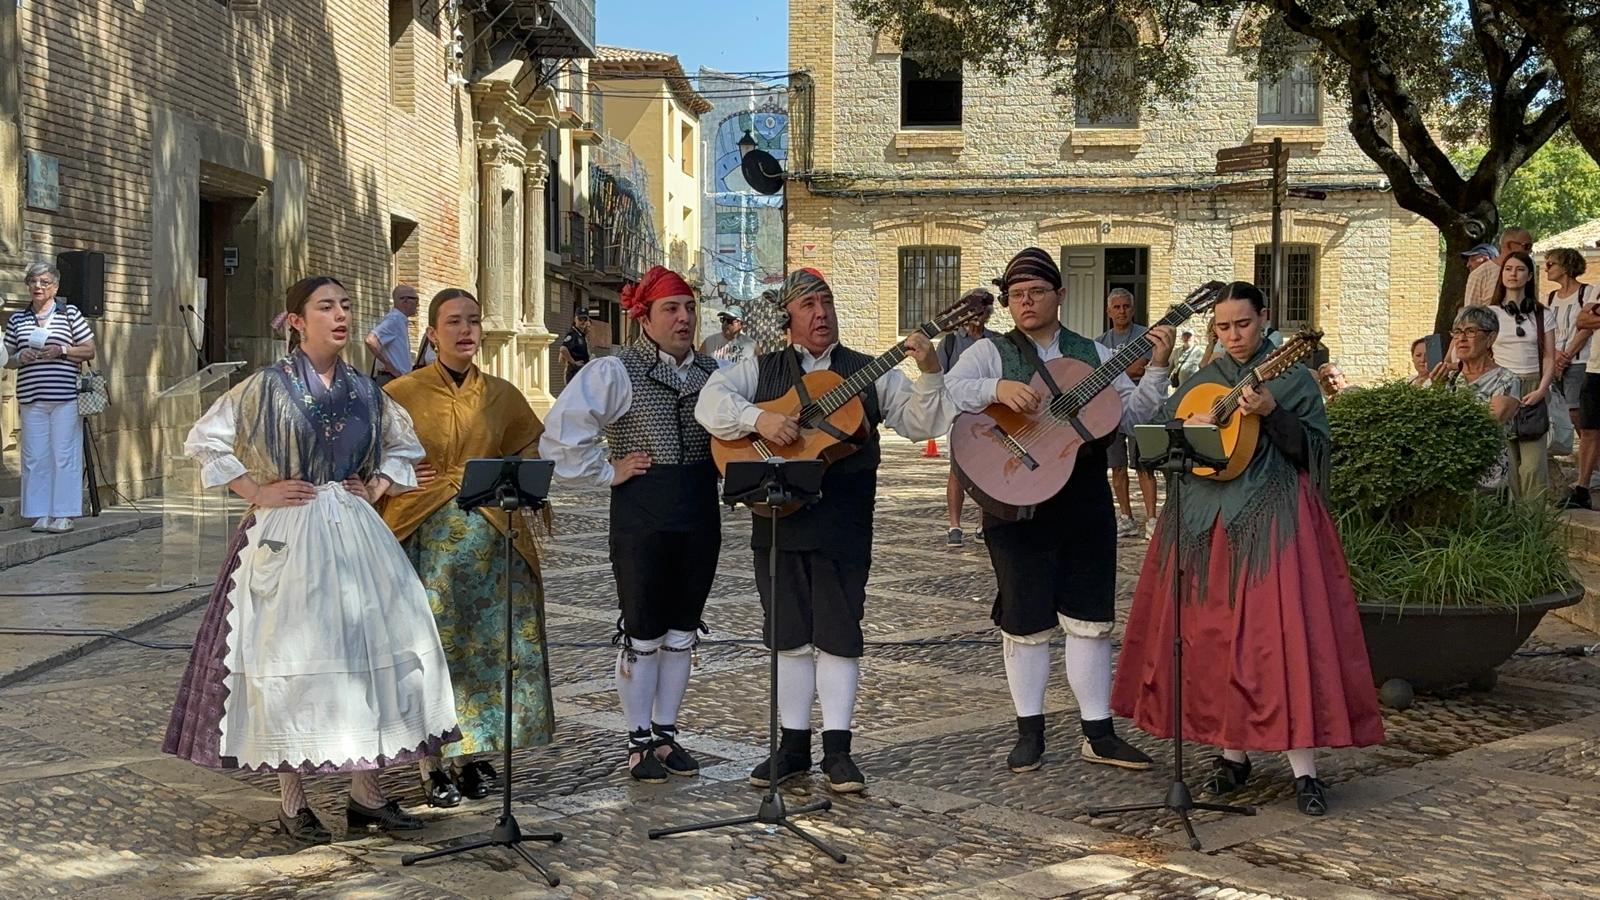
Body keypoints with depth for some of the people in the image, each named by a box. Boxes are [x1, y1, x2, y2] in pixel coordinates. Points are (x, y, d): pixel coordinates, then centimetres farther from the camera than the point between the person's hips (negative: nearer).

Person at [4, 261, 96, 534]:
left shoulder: (70, 313, 5)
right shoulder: (17, 319, 13)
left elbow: (89, 350, 5)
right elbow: (7, 360, 17)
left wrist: (61, 351, -9)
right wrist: (20, 357, -5)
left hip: (65, 398, -3)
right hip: (31, 398, 3)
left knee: (64, 456, -3)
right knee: (35, 457, 2)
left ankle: (63, 514, 2)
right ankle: (40, 514, 8)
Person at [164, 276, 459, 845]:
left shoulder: (365, 391, 9)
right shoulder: (269, 386, -4)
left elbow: (405, 447, 24)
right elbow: (203, 441, -4)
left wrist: (378, 488, 8)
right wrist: (258, 492, -8)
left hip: (355, 536, 5)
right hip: (288, 539, -4)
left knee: (368, 651, 2)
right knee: (290, 656, -2)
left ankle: (366, 794, 12)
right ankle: (292, 803, 8)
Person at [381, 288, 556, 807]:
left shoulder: (502, 396, 8)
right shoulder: (401, 394, 0)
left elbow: (530, 453, 19)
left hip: (491, 539, 3)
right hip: (427, 538, -3)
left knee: (487, 644, 4)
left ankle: (473, 753, 17)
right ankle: (432, 764, 5)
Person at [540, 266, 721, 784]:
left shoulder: (713, 372, 9)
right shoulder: (614, 372, -7)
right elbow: (561, 436, -12)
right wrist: (607, 471, -9)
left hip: (700, 513, 5)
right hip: (642, 513, -5)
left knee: (682, 629, 11)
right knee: (642, 633, 1)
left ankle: (666, 733, 23)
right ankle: (639, 742, 12)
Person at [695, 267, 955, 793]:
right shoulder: (762, 371, 9)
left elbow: (921, 424, 0)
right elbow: (711, 400, -6)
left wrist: (929, 373, -16)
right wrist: (757, 419, -23)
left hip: (843, 526, -1)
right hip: (777, 520, 1)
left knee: (838, 636, 1)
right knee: (789, 637, 8)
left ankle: (837, 750, 8)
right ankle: (793, 746, 17)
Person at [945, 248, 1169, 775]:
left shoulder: (1094, 355, 11)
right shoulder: (992, 353, 3)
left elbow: (1133, 414, 5)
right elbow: (948, 391, -14)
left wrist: (1156, 369, -9)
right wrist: (997, 388, -28)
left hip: (1086, 501, 3)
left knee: (1091, 619, 6)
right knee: (1025, 623, 4)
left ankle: (1097, 733, 14)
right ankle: (1030, 732, 15)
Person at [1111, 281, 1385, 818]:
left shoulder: (1291, 377, 2)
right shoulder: (1202, 382, 15)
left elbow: (1313, 447, -7)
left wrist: (1271, 412, -21)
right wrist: (1189, 427, -8)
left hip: (1271, 516, -5)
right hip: (1206, 517, 5)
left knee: (1283, 634, -11)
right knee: (1213, 636, 5)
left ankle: (1304, 771, -10)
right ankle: (1232, 754, 17)